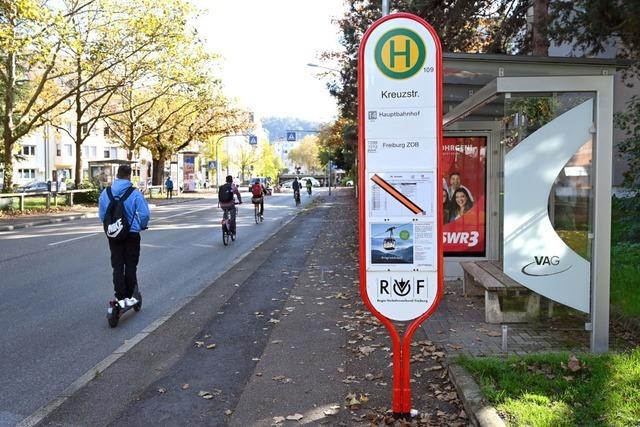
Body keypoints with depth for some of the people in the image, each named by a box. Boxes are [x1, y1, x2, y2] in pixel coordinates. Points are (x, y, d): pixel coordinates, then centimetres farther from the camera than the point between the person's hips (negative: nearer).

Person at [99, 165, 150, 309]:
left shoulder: (105, 193, -2)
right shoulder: (135, 194, -14)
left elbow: (102, 215, 6)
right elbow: (144, 214, -15)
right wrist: (142, 226, 5)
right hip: (132, 234, -3)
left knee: (117, 267, 9)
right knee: (131, 266, 10)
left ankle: (120, 298, 6)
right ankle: (129, 297, 15)